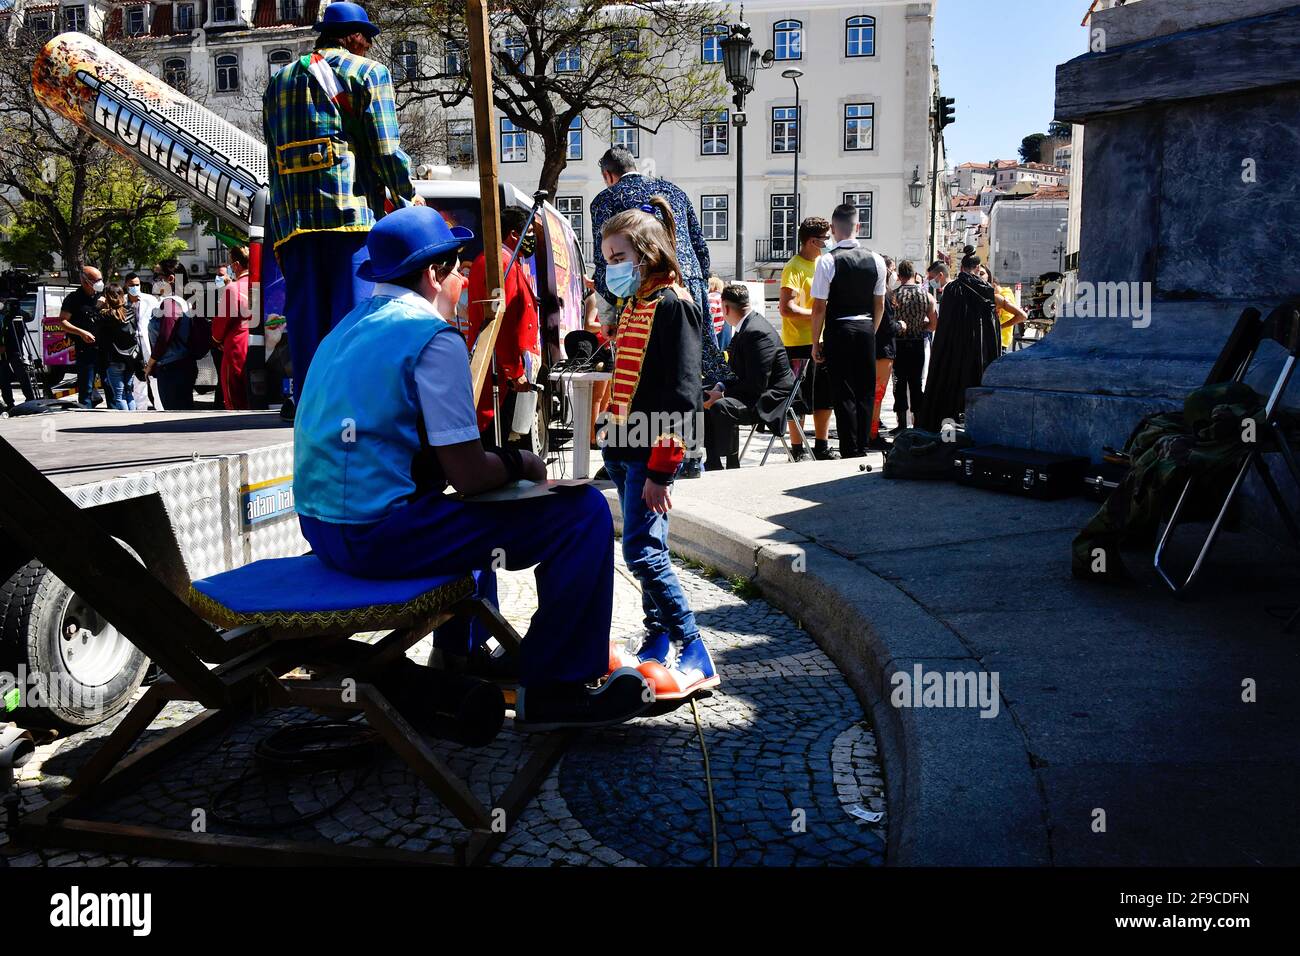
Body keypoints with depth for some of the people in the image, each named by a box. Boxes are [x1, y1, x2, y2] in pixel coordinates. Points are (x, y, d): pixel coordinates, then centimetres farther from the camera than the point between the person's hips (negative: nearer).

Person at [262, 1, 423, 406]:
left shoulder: (279, 82, 23)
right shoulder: (367, 72, 7)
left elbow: (274, 160, 19)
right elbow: (385, 149, -2)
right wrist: (409, 196, 12)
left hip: (293, 218, 5)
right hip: (355, 212, -5)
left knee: (306, 321, 4)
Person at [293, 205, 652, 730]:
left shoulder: (348, 327, 15)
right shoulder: (432, 337, -13)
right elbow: (469, 476, -16)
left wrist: (496, 460, 19)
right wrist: (520, 463, 4)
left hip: (320, 523, 10)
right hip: (378, 533, -10)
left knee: (473, 504, 36)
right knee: (584, 512, -6)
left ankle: (461, 655, 43)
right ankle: (555, 690, 2)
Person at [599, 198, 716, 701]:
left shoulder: (674, 304, -12)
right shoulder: (632, 304, 16)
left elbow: (682, 396, -18)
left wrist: (661, 469, -21)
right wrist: (612, 437, 16)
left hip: (652, 451, -9)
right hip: (623, 447, 9)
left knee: (642, 551, -12)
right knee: (646, 549, 12)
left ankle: (695, 657, -4)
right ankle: (659, 644, 23)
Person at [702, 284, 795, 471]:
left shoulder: (757, 332, -21)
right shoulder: (745, 328, 11)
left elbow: (756, 384, -25)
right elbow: (740, 375, 17)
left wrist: (722, 393, -18)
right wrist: (720, 387, 0)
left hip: (771, 399, -11)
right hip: (754, 394, 11)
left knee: (720, 407, -31)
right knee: (705, 400, 9)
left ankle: (731, 466, -20)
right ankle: (713, 462, 9)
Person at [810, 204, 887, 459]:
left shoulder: (827, 261, -10)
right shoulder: (876, 260, 3)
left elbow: (819, 307, -10)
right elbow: (880, 305, 9)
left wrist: (816, 343, -1)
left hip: (839, 332, -4)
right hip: (866, 329, 4)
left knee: (843, 394, 1)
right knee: (865, 392, 11)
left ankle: (849, 452, 1)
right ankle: (862, 449, 16)